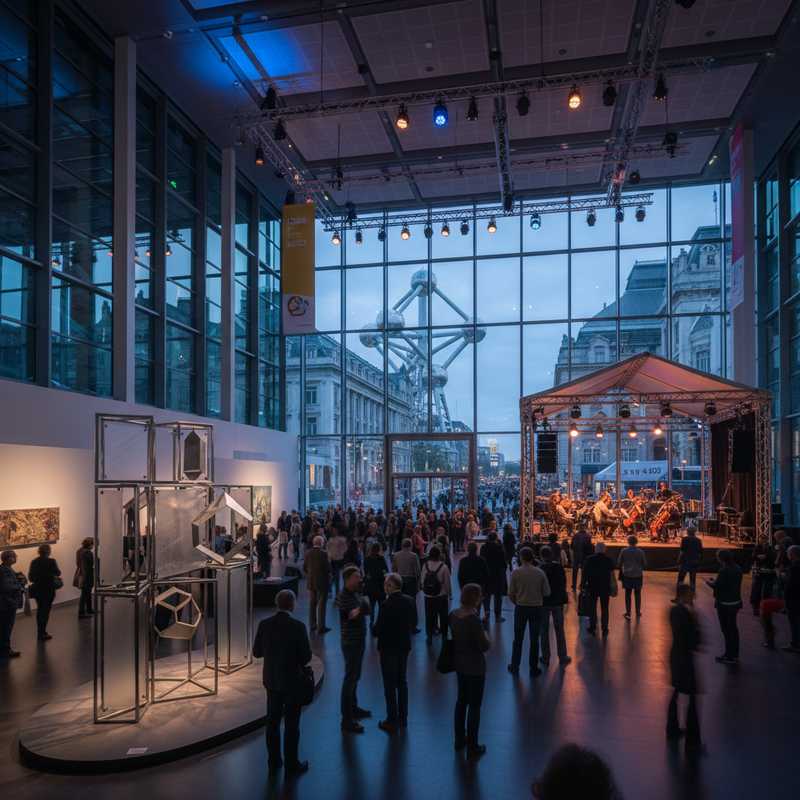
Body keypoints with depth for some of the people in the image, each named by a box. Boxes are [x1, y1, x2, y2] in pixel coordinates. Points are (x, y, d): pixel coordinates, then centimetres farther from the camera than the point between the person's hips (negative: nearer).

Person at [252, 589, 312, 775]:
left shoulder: (264, 624, -8)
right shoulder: (298, 626, -19)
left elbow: (257, 652, 0)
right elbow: (306, 656, -14)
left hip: (271, 680, 4)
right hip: (292, 681, -4)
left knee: (273, 721, 17)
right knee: (291, 724, 9)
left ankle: (274, 761, 27)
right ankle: (291, 764, 17)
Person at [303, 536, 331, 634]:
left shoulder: (308, 553, -1)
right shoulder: (323, 554, -17)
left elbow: (304, 568, 4)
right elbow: (328, 568, -17)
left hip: (311, 582, 5)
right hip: (322, 582, -5)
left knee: (312, 603, 15)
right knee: (322, 604, 2)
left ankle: (312, 624, 22)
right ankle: (321, 626, 4)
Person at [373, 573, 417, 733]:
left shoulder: (387, 604, -24)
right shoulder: (410, 601, -4)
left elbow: (379, 628, -19)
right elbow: (414, 623, 6)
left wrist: (376, 632, 2)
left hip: (388, 648, -6)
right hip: (404, 646, 6)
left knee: (390, 685, 6)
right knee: (402, 681, 19)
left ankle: (392, 721, 14)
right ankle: (403, 718, 28)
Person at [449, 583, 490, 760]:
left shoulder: (453, 614, -5)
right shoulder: (474, 619, -27)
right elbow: (484, 646, -21)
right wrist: (485, 635, -3)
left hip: (459, 663, 7)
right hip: (474, 667, -7)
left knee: (461, 700, 22)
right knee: (474, 706, 7)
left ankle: (459, 740, 35)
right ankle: (472, 747, 17)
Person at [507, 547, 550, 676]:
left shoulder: (516, 572, -12)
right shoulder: (540, 573, -9)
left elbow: (511, 593, -9)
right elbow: (546, 592, -5)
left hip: (520, 607, 0)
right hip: (536, 607, 0)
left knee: (518, 639, 13)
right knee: (534, 639, 12)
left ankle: (515, 667, 22)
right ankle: (533, 669, 18)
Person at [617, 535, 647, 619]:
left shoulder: (623, 551, -9)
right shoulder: (640, 552, -9)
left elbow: (619, 563, -2)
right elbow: (645, 564, -1)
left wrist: (621, 571, 17)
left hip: (627, 575, 0)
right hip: (638, 575, 0)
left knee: (628, 594, 8)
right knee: (637, 594, 13)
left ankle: (628, 613, 11)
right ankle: (638, 612, 22)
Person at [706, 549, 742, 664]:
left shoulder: (724, 570, -22)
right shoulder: (737, 569, 4)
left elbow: (717, 585, -21)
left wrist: (709, 582, 0)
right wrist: (715, 582, 12)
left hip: (724, 604, -9)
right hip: (736, 601, 9)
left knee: (726, 629, 1)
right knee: (733, 627, 19)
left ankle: (729, 656, 8)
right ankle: (734, 654, 30)